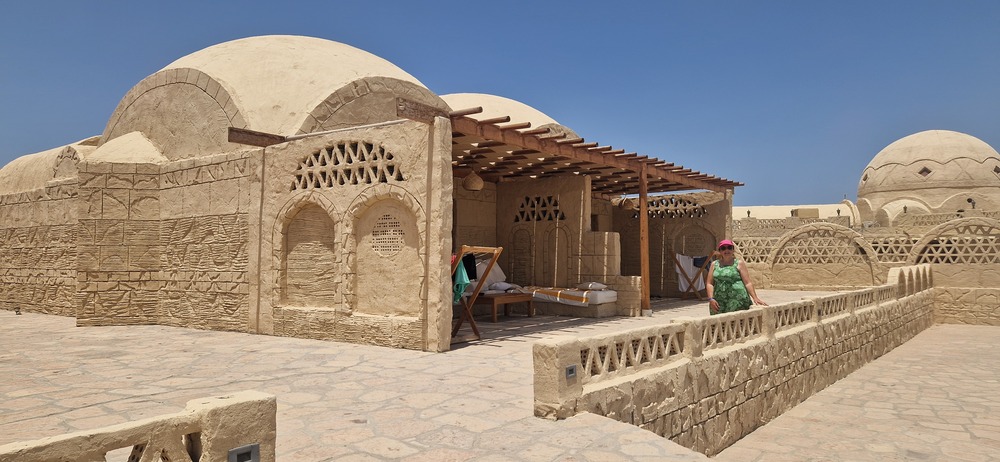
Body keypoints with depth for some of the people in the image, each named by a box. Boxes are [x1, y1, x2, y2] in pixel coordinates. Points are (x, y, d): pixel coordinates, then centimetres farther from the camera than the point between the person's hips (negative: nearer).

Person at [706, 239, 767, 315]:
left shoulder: (739, 263, 8)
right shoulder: (714, 264, 14)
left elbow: (748, 283, 3)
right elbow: (709, 283, 9)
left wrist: (755, 298, -6)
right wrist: (711, 299, -4)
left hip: (738, 302, -2)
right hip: (719, 303, 2)